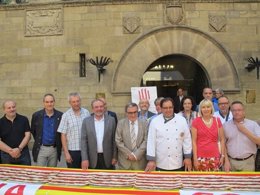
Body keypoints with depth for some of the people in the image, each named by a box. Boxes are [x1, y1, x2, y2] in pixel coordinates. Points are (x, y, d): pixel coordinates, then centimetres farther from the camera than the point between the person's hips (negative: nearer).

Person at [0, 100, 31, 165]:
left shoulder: (24, 119, 2)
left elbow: (27, 135, -2)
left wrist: (19, 149, -14)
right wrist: (11, 151, -16)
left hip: (23, 154, 0)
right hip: (6, 156, 0)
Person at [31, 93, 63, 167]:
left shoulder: (60, 115, -3)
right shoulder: (36, 115, -3)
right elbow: (33, 131, 10)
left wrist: (59, 145, 5)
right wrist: (38, 141, 12)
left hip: (54, 149, 1)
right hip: (41, 149, -1)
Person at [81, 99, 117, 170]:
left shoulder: (111, 120, 1)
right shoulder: (86, 121, 1)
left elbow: (114, 140, 4)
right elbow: (83, 141, -1)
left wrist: (115, 157, 2)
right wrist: (84, 159, -7)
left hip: (107, 158, 0)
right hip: (92, 159, 0)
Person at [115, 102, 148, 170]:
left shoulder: (144, 123, 1)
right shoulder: (121, 123, 1)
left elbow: (146, 141, -3)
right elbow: (118, 141, -2)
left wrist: (136, 155, -11)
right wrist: (129, 154, -9)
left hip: (140, 161, 0)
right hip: (124, 160, 0)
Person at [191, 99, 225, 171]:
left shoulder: (217, 121, 6)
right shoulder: (196, 121, -1)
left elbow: (222, 139, 10)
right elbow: (194, 141, -2)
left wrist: (222, 155, 5)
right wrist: (195, 158, -6)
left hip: (215, 157, 2)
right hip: (201, 157, -2)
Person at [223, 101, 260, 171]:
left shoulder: (253, 124, -1)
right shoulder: (226, 125, 1)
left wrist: (245, 131, -14)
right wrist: (226, 161, -4)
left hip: (248, 162, -1)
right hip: (231, 161, 1)